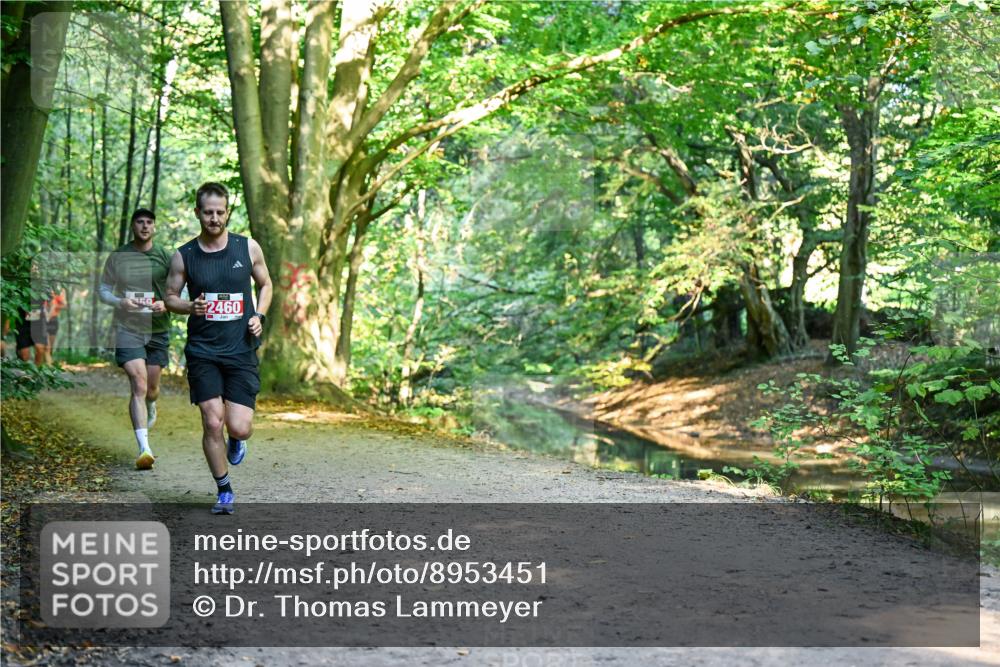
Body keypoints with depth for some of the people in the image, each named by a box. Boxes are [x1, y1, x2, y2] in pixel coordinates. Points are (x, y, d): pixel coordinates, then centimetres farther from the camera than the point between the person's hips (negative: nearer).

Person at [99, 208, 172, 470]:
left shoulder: (165, 257, 1)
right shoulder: (117, 257, 0)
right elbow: (103, 290, 8)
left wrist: (166, 304, -15)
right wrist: (121, 302, -13)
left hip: (158, 330, 2)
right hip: (128, 330, -2)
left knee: (152, 388, 14)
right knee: (138, 385, -15)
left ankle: (150, 409, 53)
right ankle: (144, 449, -17)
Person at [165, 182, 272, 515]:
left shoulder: (248, 248, 1)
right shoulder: (183, 256, 0)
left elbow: (265, 284, 16)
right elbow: (170, 297, 10)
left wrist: (258, 316, -1)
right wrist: (191, 307, -12)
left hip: (241, 351, 0)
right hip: (203, 352, 0)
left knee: (239, 427, -8)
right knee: (212, 423, -6)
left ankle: (237, 440, 32)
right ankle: (224, 491, 14)